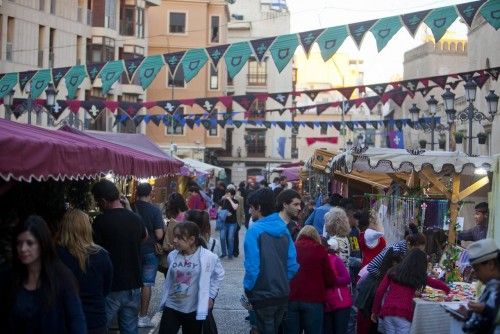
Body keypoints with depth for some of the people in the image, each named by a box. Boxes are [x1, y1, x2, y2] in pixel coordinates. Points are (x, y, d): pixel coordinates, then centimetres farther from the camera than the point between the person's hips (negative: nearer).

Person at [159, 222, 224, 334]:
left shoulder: (208, 257, -13)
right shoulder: (172, 256, -1)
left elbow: (219, 274, 4)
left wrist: (211, 296, 2)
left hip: (194, 310, -3)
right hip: (171, 307, 3)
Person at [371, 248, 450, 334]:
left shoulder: (393, 271, 13)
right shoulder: (419, 276, 10)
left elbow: (380, 291, 8)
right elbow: (436, 283, 25)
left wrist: (375, 311, 13)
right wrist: (447, 289, 45)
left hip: (387, 311, 3)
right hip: (404, 313, -3)